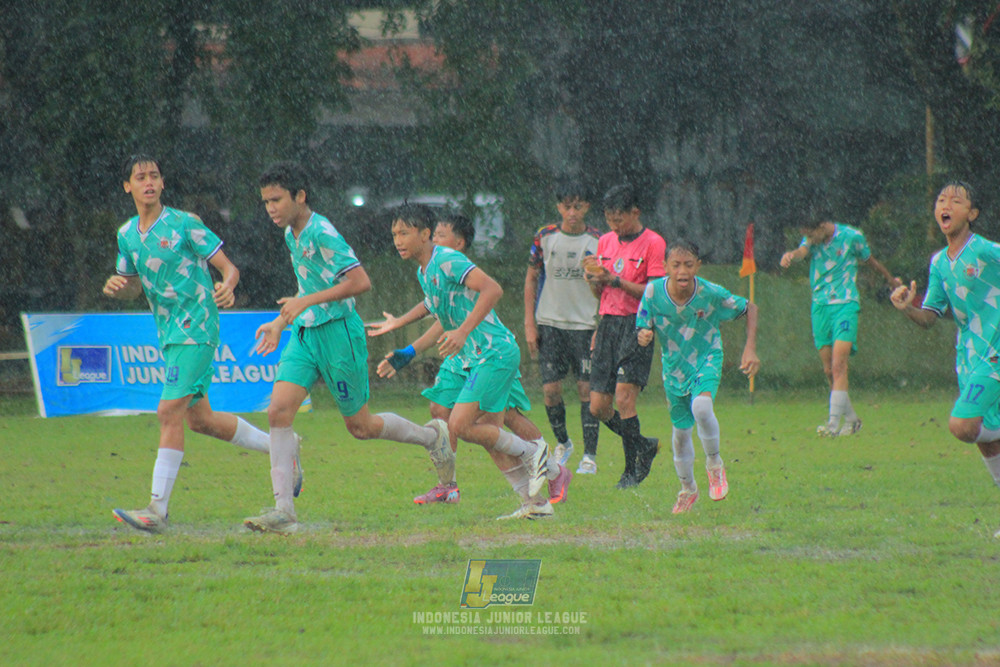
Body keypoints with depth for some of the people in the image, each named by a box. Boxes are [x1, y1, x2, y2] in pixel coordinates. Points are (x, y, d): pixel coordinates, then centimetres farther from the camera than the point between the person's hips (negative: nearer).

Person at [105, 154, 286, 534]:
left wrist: (226, 289, -31)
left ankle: (158, 510, -15)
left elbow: (229, 268, -9)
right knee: (200, 419, 13)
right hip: (169, 334, 8)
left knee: (169, 412, -15)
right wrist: (115, 287, -4)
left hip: (196, 328, -8)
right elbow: (133, 287, 20)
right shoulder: (127, 235, 10)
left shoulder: (184, 225, -10)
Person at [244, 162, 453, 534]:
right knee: (279, 410, -11)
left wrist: (305, 302, -24)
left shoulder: (322, 234, -18)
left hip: (337, 333, -8)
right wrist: (281, 323, 22)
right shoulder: (291, 234, 11)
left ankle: (432, 437, 32)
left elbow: (361, 282, -24)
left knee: (360, 426, 5)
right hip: (304, 335, 8)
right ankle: (284, 511, -12)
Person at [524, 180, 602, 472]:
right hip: (549, 323, 1)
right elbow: (531, 279, 8)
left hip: (585, 324, -1)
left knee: (587, 388, -5)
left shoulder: (597, 241, -2)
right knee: (550, 389, -2)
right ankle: (562, 443, 22)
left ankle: (589, 456, 1)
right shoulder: (545, 237, 1)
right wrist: (529, 324, 3)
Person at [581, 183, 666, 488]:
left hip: (637, 325, -6)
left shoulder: (653, 243, -5)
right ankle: (644, 446, 22)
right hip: (608, 323, 6)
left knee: (624, 397, -16)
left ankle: (634, 468, -3)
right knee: (598, 407, 1)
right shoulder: (605, 242, 15)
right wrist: (593, 278, -3)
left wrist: (616, 280, -18)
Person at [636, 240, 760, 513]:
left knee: (701, 406, -33)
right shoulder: (653, 291, -19)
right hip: (674, 367, 3)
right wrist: (644, 336, -31)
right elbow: (644, 328, -6)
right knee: (680, 430, 12)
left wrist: (750, 349, -14)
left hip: (707, 360, -3)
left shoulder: (712, 293, -22)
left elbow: (750, 309, -6)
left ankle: (714, 463, -6)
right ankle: (688, 489, 38)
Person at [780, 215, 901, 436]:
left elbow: (870, 260, 13)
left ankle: (834, 423, -23)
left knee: (838, 365, -17)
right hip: (820, 307, 4)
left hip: (845, 304, -4)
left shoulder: (852, 236, -4)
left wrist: (890, 279, 29)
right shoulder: (812, 240, 4)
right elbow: (802, 251, -18)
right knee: (829, 371, 4)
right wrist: (790, 256, -43)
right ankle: (851, 419, 20)